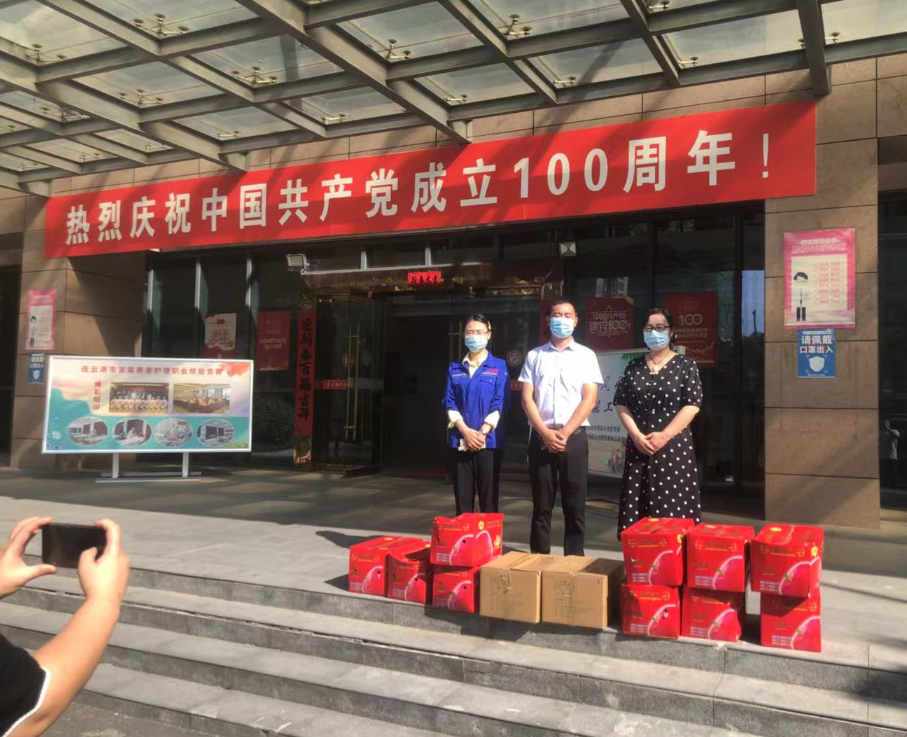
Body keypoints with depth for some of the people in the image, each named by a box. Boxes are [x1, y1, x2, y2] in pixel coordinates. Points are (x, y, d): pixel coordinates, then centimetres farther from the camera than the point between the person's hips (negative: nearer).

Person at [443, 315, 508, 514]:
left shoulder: (498, 366, 5)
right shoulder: (454, 368, 12)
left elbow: (499, 403, -3)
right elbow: (449, 403, 4)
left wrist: (482, 433, -13)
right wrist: (466, 432, -10)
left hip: (488, 441, -2)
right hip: (460, 441, 2)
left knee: (489, 498, -1)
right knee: (462, 498, 5)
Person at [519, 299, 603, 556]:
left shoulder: (586, 355, 5)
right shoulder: (534, 356, 8)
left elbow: (590, 400, -2)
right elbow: (527, 399, 2)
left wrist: (564, 433, -11)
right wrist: (546, 433, -10)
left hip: (574, 437, -1)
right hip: (541, 437, 1)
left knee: (575, 505, 3)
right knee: (541, 504, 6)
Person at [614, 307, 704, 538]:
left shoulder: (685, 365, 2)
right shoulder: (634, 366, 11)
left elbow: (693, 405, -7)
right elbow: (621, 404, 8)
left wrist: (664, 436, -14)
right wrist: (636, 435, -8)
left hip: (674, 447, -3)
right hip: (639, 448, 3)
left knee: (674, 508, -4)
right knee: (638, 508, 2)